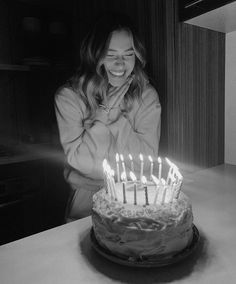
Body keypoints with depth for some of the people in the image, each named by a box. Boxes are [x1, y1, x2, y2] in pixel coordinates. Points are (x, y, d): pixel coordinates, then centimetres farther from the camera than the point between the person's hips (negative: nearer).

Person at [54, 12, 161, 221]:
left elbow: (147, 159, -11)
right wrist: (106, 111, -19)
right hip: (87, 197, -1)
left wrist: (115, 113, -18)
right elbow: (80, 161, -15)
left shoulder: (147, 95, -4)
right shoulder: (68, 97, -9)